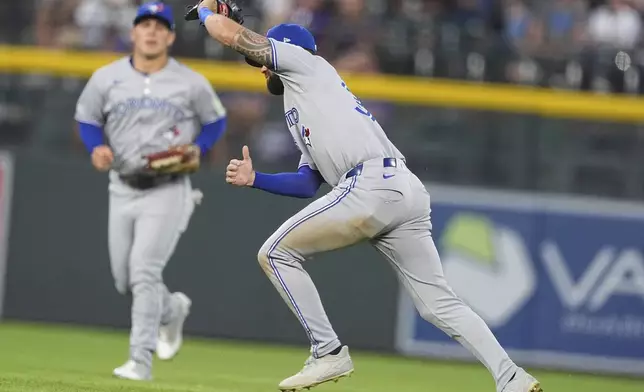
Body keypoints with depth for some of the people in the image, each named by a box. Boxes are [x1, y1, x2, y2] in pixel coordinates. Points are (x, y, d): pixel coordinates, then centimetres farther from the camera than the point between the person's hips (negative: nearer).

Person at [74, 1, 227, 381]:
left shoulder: (191, 83, -5)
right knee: (124, 280, 9)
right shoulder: (106, 78, 0)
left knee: (143, 271, -18)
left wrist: (194, 150, -10)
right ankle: (172, 309, 42)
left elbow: (216, 121, 8)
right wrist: (97, 147, -9)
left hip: (168, 189, -4)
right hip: (123, 188, 4)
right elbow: (87, 118, 12)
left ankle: (141, 360, -16)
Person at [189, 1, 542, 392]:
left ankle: (329, 353, -2)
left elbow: (230, 33, 12)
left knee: (276, 254, 2)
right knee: (440, 303, 6)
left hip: (371, 185, -9)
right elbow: (308, 183, 31)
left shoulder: (306, 64, 12)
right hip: (408, 191, 9)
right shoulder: (307, 112, 36)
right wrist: (254, 179, 23)